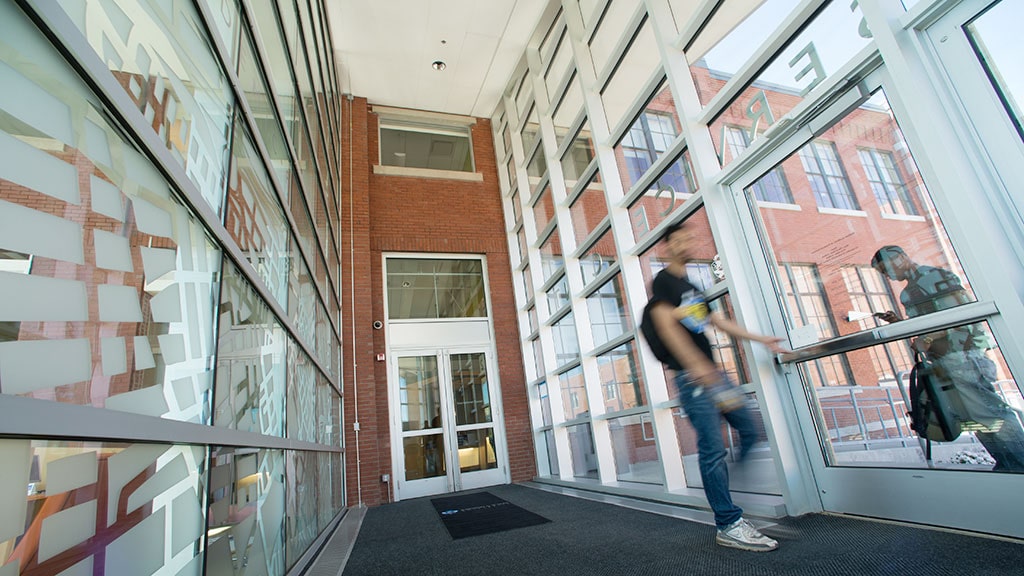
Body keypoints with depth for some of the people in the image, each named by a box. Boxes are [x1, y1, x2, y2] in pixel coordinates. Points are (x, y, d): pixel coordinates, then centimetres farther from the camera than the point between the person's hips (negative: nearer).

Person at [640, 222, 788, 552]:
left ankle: (726, 491, 23)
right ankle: (729, 526, 0)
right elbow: (665, 324, -17)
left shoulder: (691, 287, 23)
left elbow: (718, 321, 28)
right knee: (713, 448, -8)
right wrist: (697, 366, -26)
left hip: (711, 371, 9)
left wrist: (761, 339, 28)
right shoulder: (663, 280, -4)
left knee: (749, 430, 11)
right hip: (691, 376, -9)